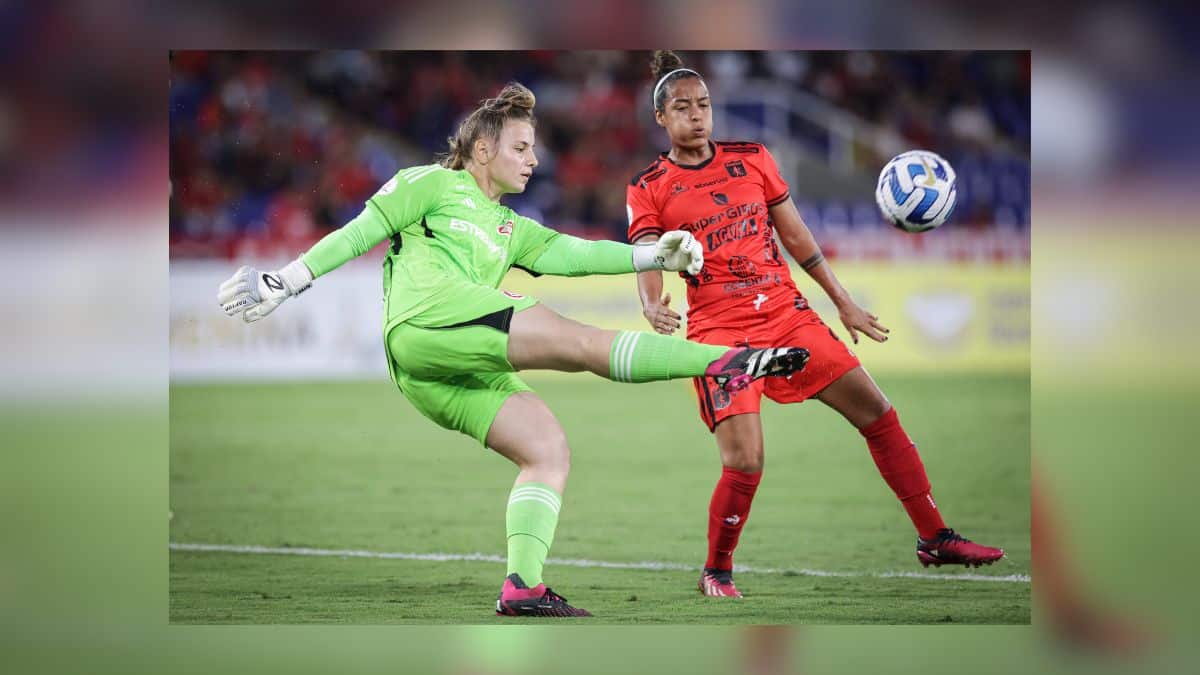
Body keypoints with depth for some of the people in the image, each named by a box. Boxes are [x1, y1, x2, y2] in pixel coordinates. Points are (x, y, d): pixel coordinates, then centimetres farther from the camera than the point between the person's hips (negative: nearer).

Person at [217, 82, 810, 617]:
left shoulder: (509, 229, 34)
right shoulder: (432, 185, 16)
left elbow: (573, 253, 21)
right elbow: (357, 235, 13)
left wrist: (654, 257, 8)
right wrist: (283, 283, 7)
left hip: (462, 372, 8)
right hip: (427, 315, -8)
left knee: (548, 449, -9)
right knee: (578, 340, -21)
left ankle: (522, 586, -18)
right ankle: (722, 362, -32)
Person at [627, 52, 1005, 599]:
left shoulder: (752, 159, 10)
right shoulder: (648, 189, 0)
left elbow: (796, 236, 15)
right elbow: (646, 263, -10)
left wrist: (843, 302, 17)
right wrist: (652, 307, -32)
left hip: (787, 312, 4)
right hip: (719, 330, -4)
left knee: (877, 413, 1)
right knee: (744, 462, -19)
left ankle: (934, 539, 12)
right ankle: (716, 571, 5)